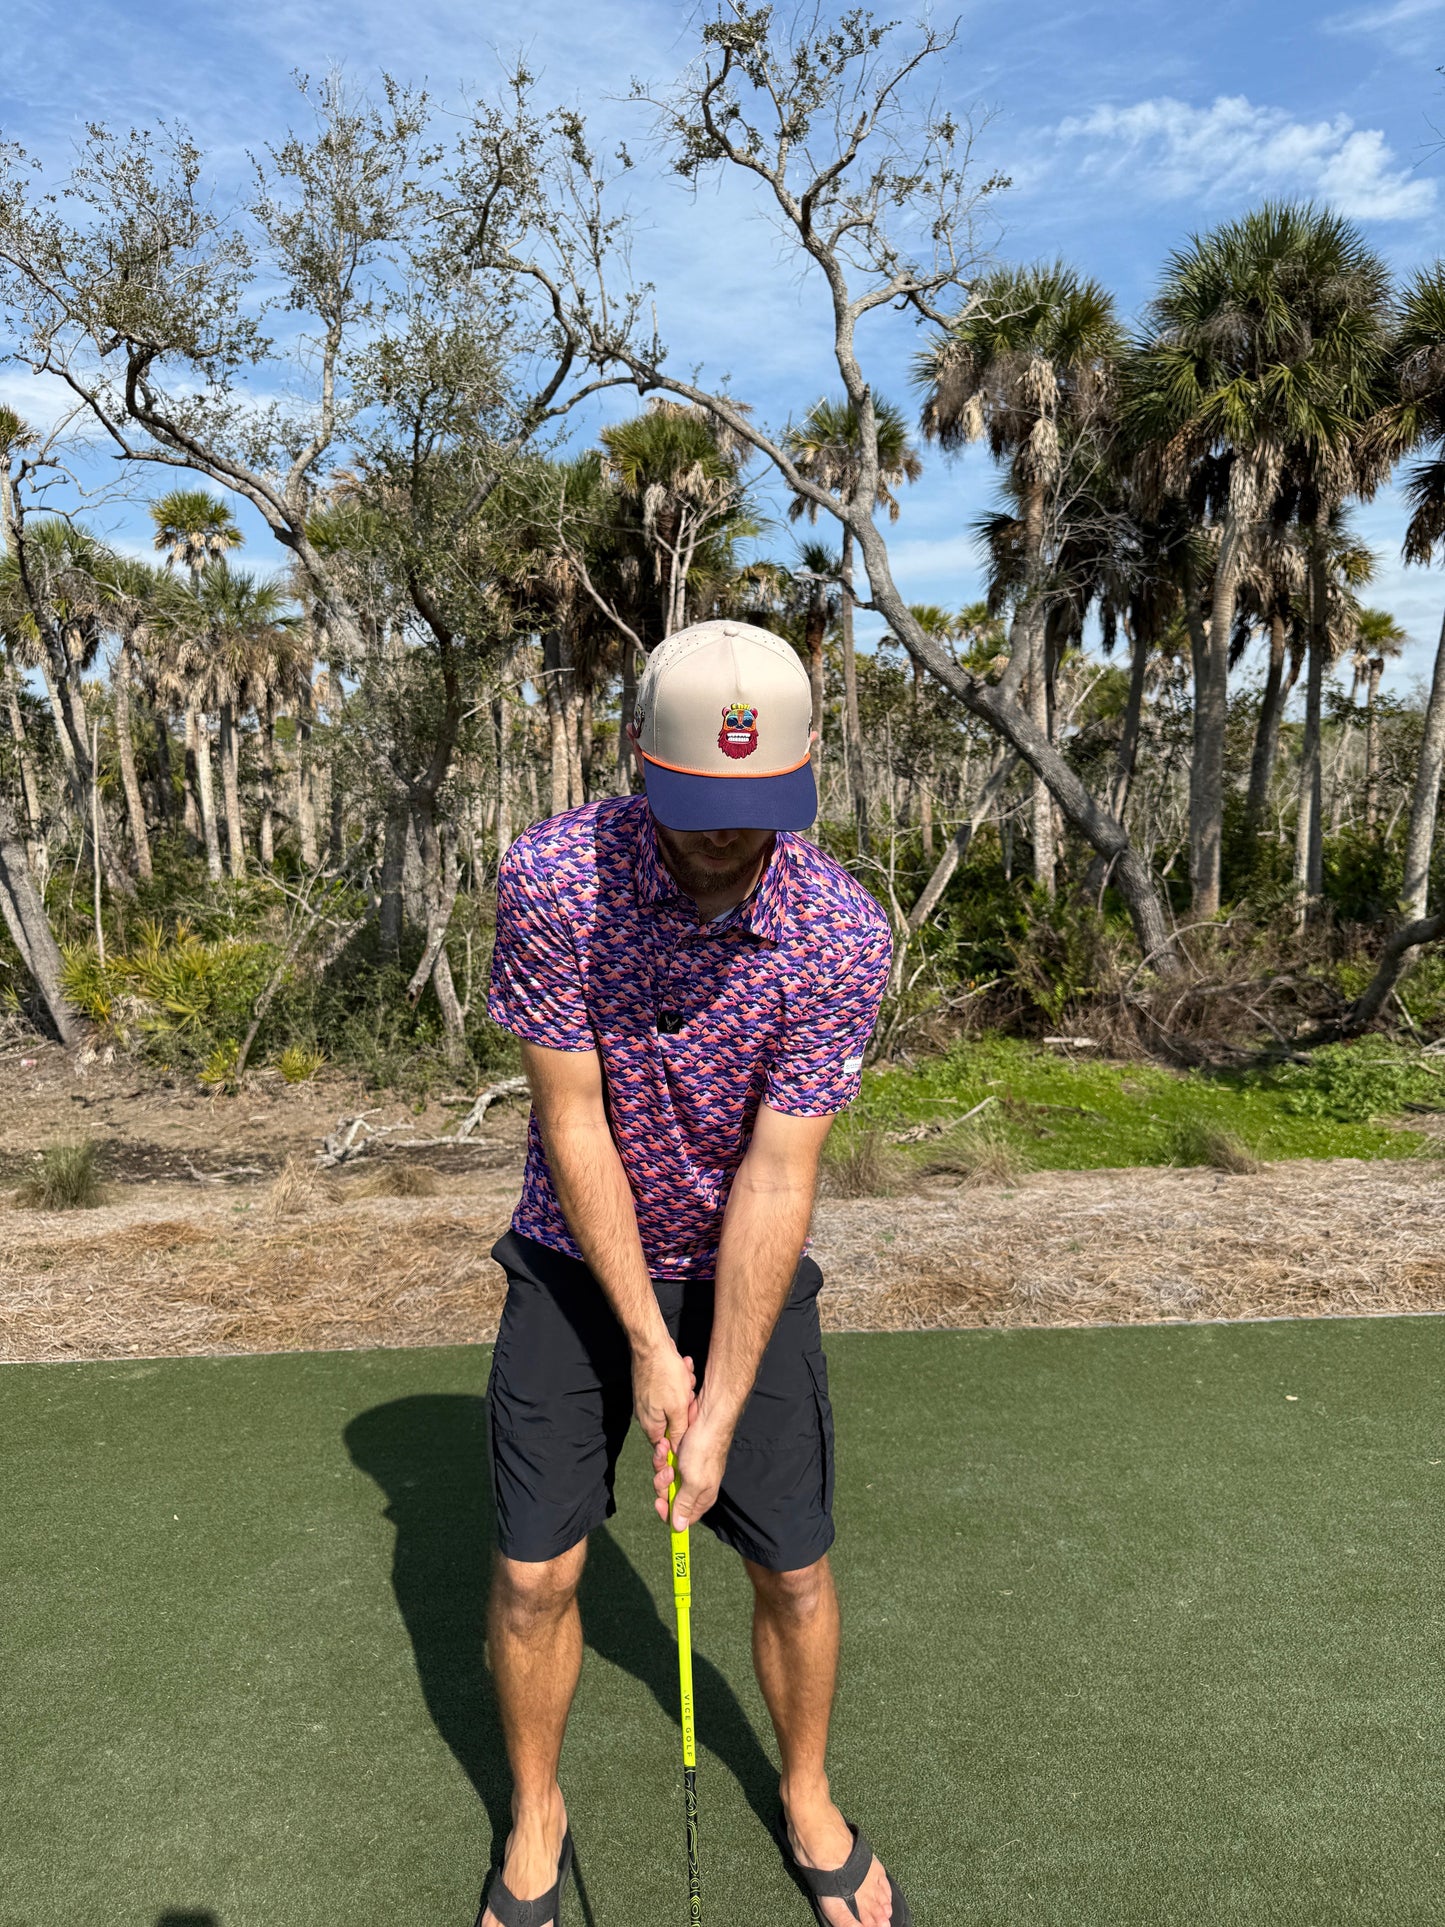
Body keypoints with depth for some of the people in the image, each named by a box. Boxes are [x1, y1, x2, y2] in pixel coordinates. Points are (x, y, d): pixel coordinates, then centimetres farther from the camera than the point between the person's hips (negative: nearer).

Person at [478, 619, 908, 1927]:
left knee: (796, 1573, 9)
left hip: (745, 1271, 0)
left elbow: (776, 1177, -20)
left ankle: (808, 1798, 40)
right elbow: (571, 1121, -17)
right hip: (578, 1261, 0)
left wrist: (720, 1405, -18)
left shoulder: (846, 936, -22)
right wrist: (647, 1345, -14)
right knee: (534, 1574, 6)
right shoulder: (553, 877, -22)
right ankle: (536, 1817, 36)